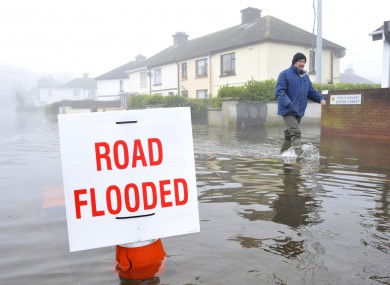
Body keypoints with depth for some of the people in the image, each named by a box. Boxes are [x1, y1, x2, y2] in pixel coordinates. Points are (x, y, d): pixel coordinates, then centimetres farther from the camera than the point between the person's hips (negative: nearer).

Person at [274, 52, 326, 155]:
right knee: (295, 132, -18)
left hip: (299, 111, 7)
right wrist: (288, 103, -27)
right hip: (288, 111, -7)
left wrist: (320, 98, 4)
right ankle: (300, 154, -24)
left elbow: (311, 91, 22)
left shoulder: (305, 76, 17)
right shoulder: (285, 74, -6)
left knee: (289, 134, 14)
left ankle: (282, 154, 26)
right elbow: (279, 91, -14)